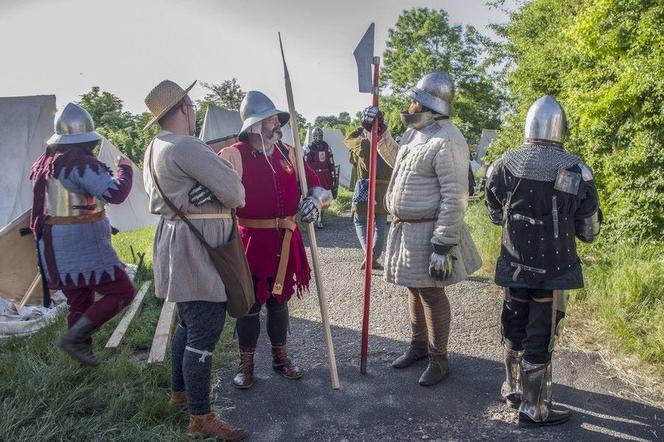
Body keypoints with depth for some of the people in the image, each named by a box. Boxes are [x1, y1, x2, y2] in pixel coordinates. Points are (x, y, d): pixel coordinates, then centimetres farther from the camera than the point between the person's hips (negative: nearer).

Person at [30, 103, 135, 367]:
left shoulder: (46, 161, 13)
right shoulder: (81, 162, -17)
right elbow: (115, 193, -24)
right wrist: (124, 167, -9)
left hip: (53, 243, 10)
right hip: (83, 241, -9)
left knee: (79, 298, 18)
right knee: (121, 291, -3)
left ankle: (81, 350, 26)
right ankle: (73, 337, -7)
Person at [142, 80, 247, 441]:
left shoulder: (155, 148, 15)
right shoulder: (186, 146, -18)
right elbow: (233, 191, -19)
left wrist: (219, 198, 5)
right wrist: (237, 198, 4)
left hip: (176, 240, 11)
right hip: (195, 248, -11)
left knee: (189, 323, 22)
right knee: (204, 333, -4)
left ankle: (179, 391, 37)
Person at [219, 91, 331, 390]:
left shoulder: (287, 153, 9)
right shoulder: (235, 155, -9)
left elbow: (316, 184, 14)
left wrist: (315, 198, -8)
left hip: (286, 241, 5)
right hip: (252, 241, -5)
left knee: (279, 301, 17)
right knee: (250, 304, 7)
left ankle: (280, 357, 34)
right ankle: (246, 363, 25)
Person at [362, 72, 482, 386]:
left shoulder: (446, 142, -21)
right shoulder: (414, 132, 9)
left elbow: (454, 198, -24)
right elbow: (397, 159, 30)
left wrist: (442, 245, -24)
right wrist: (379, 132, 17)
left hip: (427, 233, -9)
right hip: (405, 229, 9)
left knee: (431, 294, 4)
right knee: (414, 289, 20)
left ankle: (438, 359, 22)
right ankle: (419, 346, 38)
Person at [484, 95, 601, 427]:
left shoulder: (504, 165, -5)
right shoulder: (575, 170, -13)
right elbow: (589, 232, -4)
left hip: (514, 265, 3)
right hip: (553, 269, -3)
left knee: (514, 329, 19)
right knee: (540, 338, 7)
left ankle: (513, 389, 38)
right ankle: (533, 409, 20)